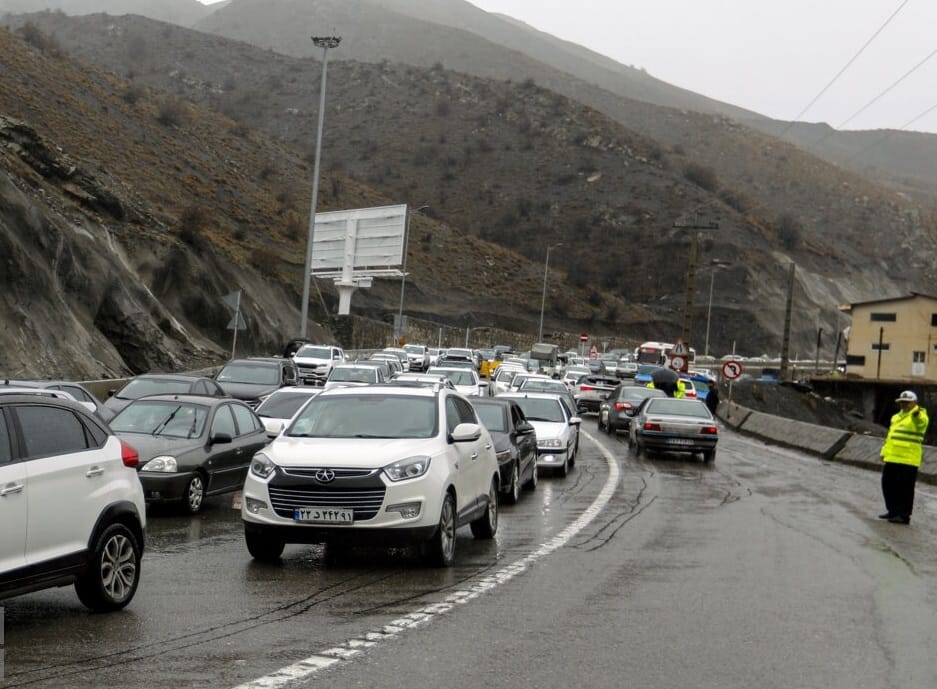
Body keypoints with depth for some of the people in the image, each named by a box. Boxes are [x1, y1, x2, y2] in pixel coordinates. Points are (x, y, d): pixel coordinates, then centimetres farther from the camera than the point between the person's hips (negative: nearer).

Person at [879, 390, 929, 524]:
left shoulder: (919, 416, -5)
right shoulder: (897, 417, 21)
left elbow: (922, 421, -31)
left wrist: (917, 412, -53)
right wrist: (884, 452, 20)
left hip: (908, 460, -9)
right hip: (892, 458, 9)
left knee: (905, 488, -6)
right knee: (888, 484, 14)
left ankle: (904, 515, -2)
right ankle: (893, 511, 27)